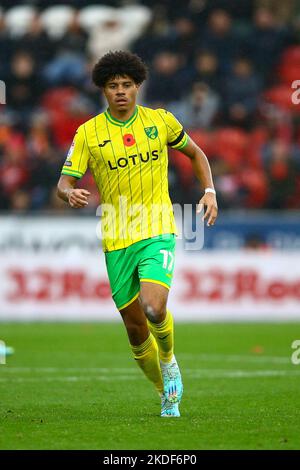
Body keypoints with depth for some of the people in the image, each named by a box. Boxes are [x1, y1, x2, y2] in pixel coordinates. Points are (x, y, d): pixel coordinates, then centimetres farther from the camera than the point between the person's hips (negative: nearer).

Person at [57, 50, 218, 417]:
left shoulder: (161, 121, 2)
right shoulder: (88, 133, -1)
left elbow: (194, 152, 19)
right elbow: (65, 182, -3)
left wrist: (209, 191, 6)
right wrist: (70, 194, -27)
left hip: (157, 233, -1)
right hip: (116, 241, 1)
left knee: (154, 309, -24)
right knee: (135, 327, 6)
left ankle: (169, 360, 9)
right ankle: (167, 394, 29)